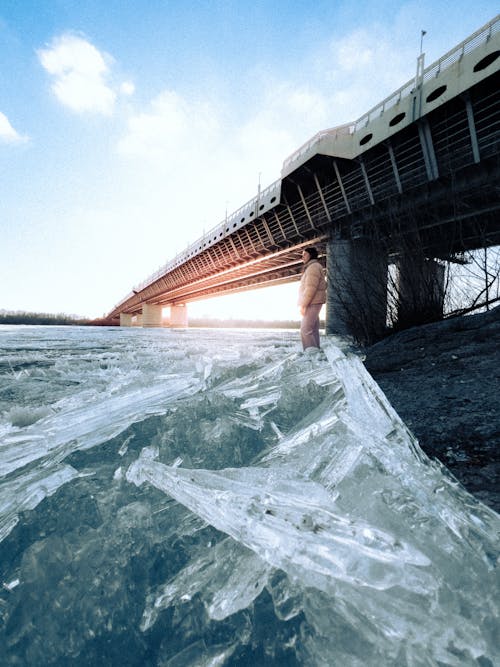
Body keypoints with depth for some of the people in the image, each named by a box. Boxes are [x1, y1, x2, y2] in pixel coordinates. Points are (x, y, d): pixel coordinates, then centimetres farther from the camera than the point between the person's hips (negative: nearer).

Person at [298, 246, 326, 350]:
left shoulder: (313, 266, -7)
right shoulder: (311, 267, 24)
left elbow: (311, 287, -18)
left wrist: (303, 304, -19)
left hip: (312, 303, -10)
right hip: (313, 303, 10)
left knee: (305, 330, -15)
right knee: (313, 330, 8)